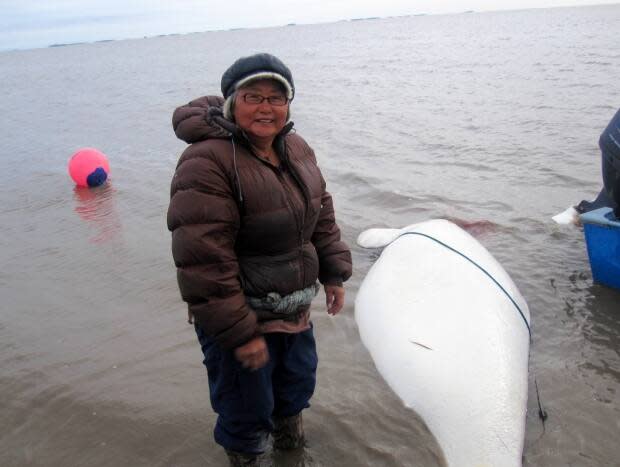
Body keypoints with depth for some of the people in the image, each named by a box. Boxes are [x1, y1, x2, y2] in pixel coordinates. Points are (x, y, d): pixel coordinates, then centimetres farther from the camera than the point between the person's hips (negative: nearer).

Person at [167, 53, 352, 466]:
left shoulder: (297, 149, 2)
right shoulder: (207, 163, -25)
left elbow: (321, 213, 13)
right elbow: (203, 259, -28)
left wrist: (333, 273, 10)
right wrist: (239, 333, -25)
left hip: (295, 309, 8)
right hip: (239, 317, -8)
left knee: (298, 385, 28)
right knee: (248, 411, 10)